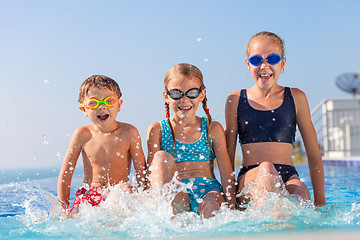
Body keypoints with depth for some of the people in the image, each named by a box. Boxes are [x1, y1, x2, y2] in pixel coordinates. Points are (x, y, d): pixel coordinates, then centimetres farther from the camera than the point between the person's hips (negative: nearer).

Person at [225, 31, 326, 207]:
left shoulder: (296, 98, 10)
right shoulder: (235, 100, 9)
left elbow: (314, 155, 10)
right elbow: (228, 156, 11)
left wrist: (320, 200, 3)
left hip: (288, 177, 0)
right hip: (250, 178, 0)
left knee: (300, 195, -35)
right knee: (266, 169, -35)